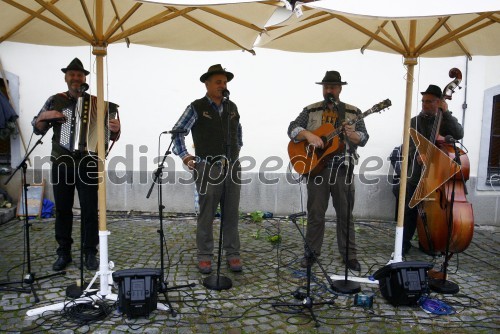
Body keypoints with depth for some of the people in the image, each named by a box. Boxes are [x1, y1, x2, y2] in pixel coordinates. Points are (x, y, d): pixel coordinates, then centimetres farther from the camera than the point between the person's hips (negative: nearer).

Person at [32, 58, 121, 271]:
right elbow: (37, 129, 12)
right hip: (61, 164, 2)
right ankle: (64, 253, 20)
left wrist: (115, 130, -20)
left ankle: (90, 253, 13)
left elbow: (110, 135, 3)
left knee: (90, 210, 1)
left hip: (87, 164, -1)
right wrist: (45, 116, -8)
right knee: (62, 209, 8)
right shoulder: (55, 101, 7)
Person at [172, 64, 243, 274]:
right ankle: (205, 256, 15)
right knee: (206, 215, 3)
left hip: (232, 168, 5)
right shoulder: (197, 107, -3)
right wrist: (184, 155, -11)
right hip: (208, 169, -4)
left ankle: (232, 254, 20)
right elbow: (178, 131, -3)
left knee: (231, 214, 9)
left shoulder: (232, 107, 13)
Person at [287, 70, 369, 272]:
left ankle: (349, 255, 19)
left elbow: (364, 138, 2)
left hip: (342, 168, 1)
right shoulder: (311, 110, 8)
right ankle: (312, 251, 20)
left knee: (345, 213, 7)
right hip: (316, 166, 0)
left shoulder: (353, 112, 8)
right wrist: (308, 135, -19)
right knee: (315, 213, 6)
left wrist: (352, 134, -20)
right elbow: (292, 129, -1)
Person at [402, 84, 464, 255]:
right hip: (417, 174, 0)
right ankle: (404, 243, 13)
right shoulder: (415, 121, 8)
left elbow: (458, 134, -11)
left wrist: (446, 113, -13)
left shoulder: (445, 121, 9)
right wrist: (417, 156, -22)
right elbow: (408, 145, -2)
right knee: (410, 210, 0)